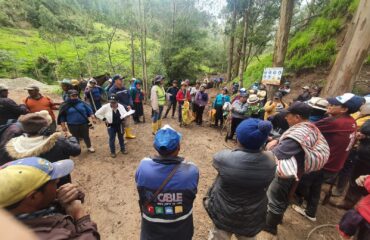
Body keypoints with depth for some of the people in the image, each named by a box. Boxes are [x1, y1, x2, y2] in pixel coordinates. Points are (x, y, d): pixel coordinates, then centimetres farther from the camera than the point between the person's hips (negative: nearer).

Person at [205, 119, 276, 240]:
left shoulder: (225, 158, -31)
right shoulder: (270, 161, -19)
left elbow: (216, 159, -8)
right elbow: (266, 185, 0)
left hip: (224, 213, -3)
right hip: (253, 216, 3)